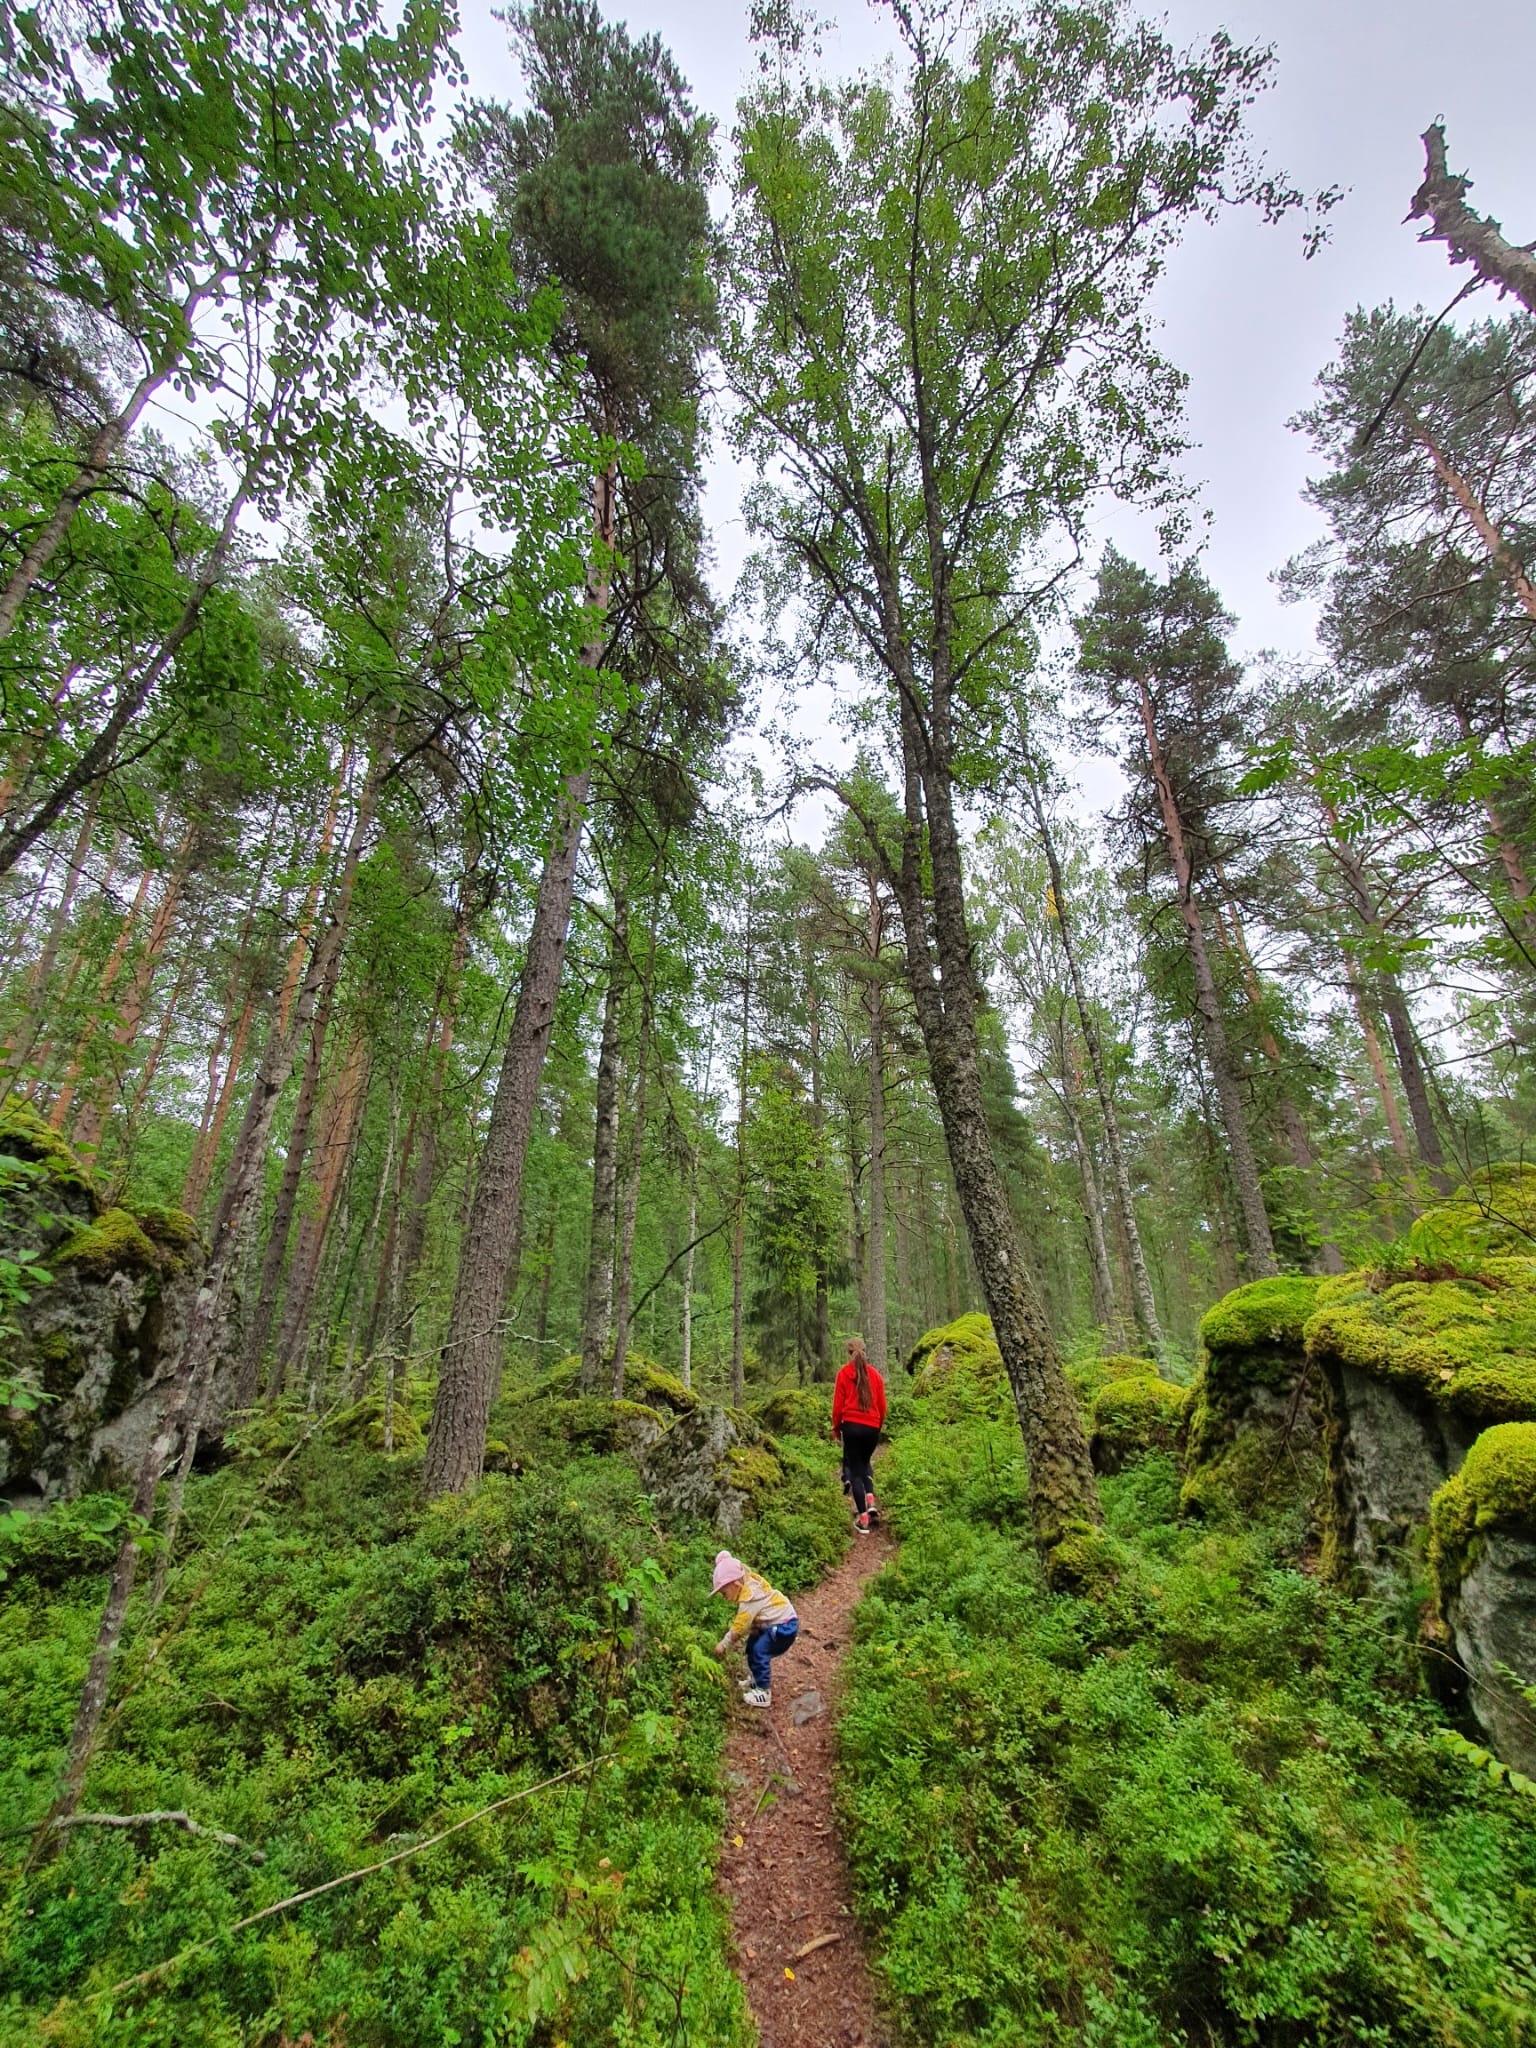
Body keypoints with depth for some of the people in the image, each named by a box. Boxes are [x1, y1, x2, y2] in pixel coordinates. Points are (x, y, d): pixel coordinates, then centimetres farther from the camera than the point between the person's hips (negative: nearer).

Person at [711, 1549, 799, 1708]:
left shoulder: (749, 1598, -26)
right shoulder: (750, 1585, 0)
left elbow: (739, 1627, -20)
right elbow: (742, 1622, 7)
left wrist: (723, 1645, -8)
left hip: (784, 1626, -10)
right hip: (776, 1622, 10)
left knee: (758, 1653, -11)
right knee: (752, 1646, 13)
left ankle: (764, 1692, 1)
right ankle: (757, 1680, 31)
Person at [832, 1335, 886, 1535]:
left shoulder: (844, 1374, -4)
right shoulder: (875, 1374, 3)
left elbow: (838, 1405, -2)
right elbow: (882, 1405, 8)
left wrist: (836, 1430, 9)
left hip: (851, 1426, -3)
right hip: (872, 1427, 3)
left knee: (855, 1469, 7)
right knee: (864, 1463, 24)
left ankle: (863, 1519, 4)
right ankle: (871, 1502, 5)